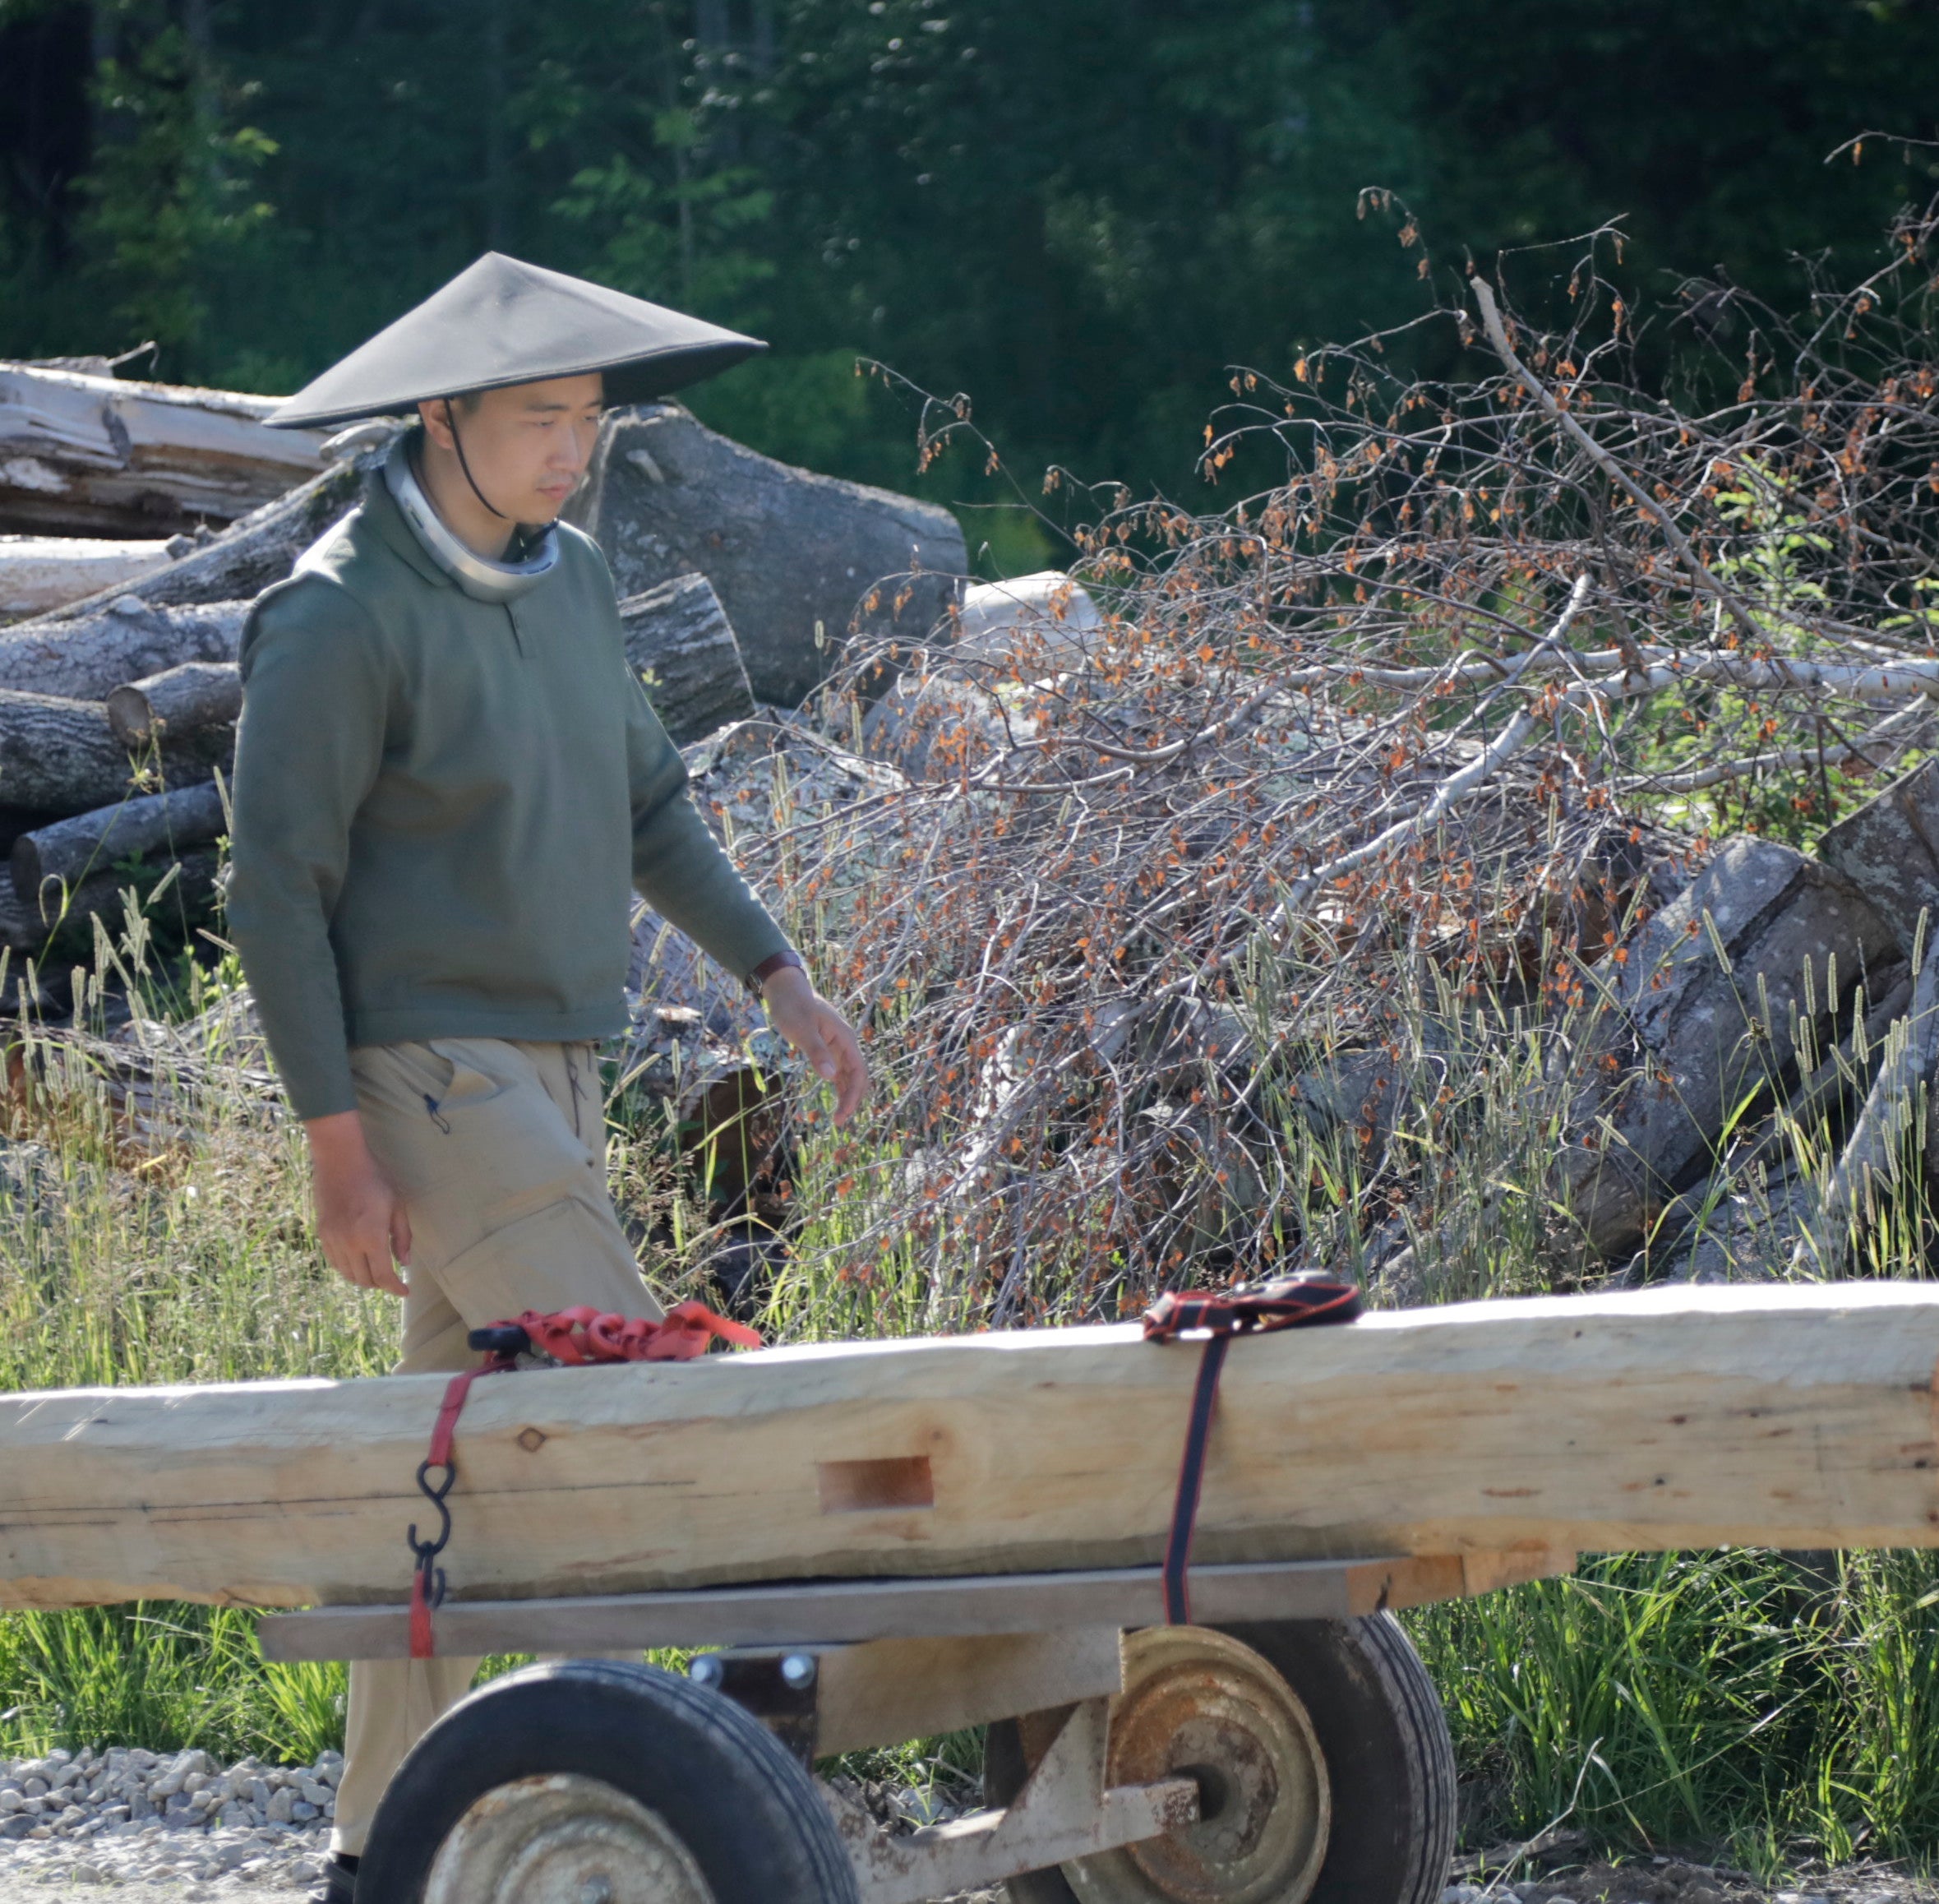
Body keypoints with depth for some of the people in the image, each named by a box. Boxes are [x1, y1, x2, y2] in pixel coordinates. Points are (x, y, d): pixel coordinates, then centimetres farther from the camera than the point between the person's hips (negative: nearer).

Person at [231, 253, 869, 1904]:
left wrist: (775, 971, 10)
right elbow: (277, 885, -13)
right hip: (424, 1072, -8)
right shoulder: (342, 618, -14)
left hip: (549, 1069, 8)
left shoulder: (569, 576, 11)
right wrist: (337, 1144, -16)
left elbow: (646, 800, 21)